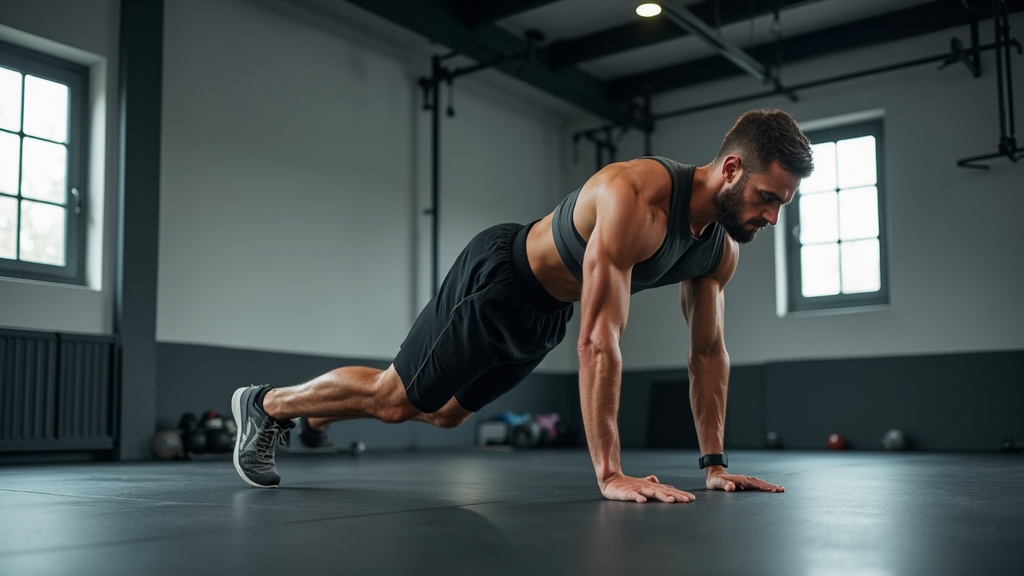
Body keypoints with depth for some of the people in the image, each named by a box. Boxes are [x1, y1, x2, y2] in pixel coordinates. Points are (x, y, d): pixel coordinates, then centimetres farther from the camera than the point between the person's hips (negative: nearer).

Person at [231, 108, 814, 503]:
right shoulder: (635, 197, -37)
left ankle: (310, 412, 44)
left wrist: (715, 463, -4)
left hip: (544, 315, 9)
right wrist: (609, 472, -41)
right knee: (393, 396, 2)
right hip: (497, 280, -8)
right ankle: (266, 403, 27)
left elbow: (710, 352, -1)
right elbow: (599, 339, -41)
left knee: (445, 412, 22)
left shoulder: (722, 247, -11)